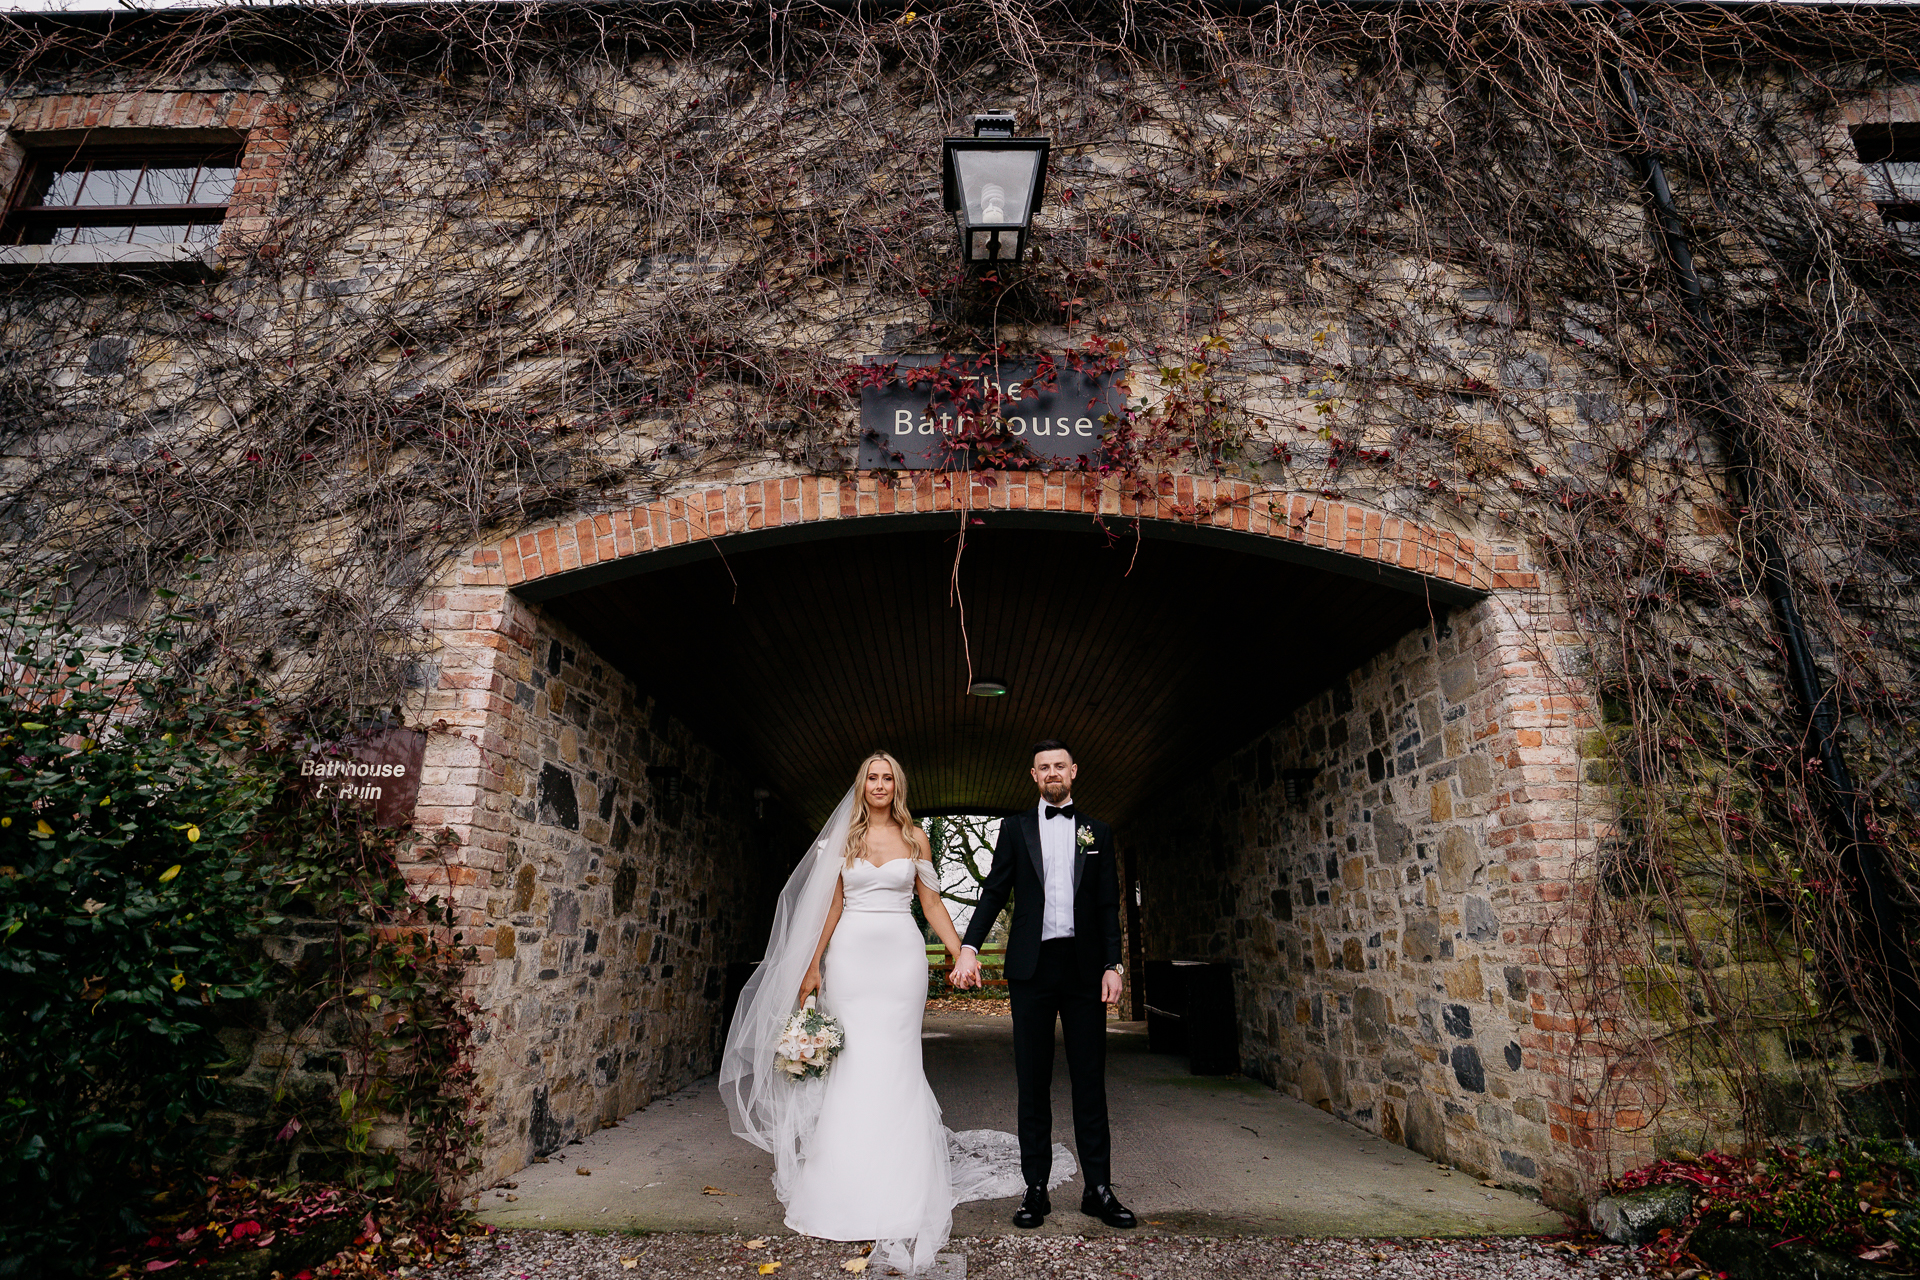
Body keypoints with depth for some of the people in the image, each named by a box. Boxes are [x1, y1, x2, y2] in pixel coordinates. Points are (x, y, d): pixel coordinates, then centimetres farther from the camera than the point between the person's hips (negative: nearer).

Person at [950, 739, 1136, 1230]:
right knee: (1033, 1082, 7)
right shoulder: (1015, 828, 7)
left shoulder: (1098, 832, 9)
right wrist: (969, 946, -10)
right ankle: (1036, 1189, 17)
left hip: (1084, 967, 1)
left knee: (1090, 1079, 6)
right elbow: (994, 892, 2)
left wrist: (1113, 964, -1)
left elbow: (1109, 905, 8)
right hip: (1032, 967, 0)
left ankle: (1099, 1189, 17)